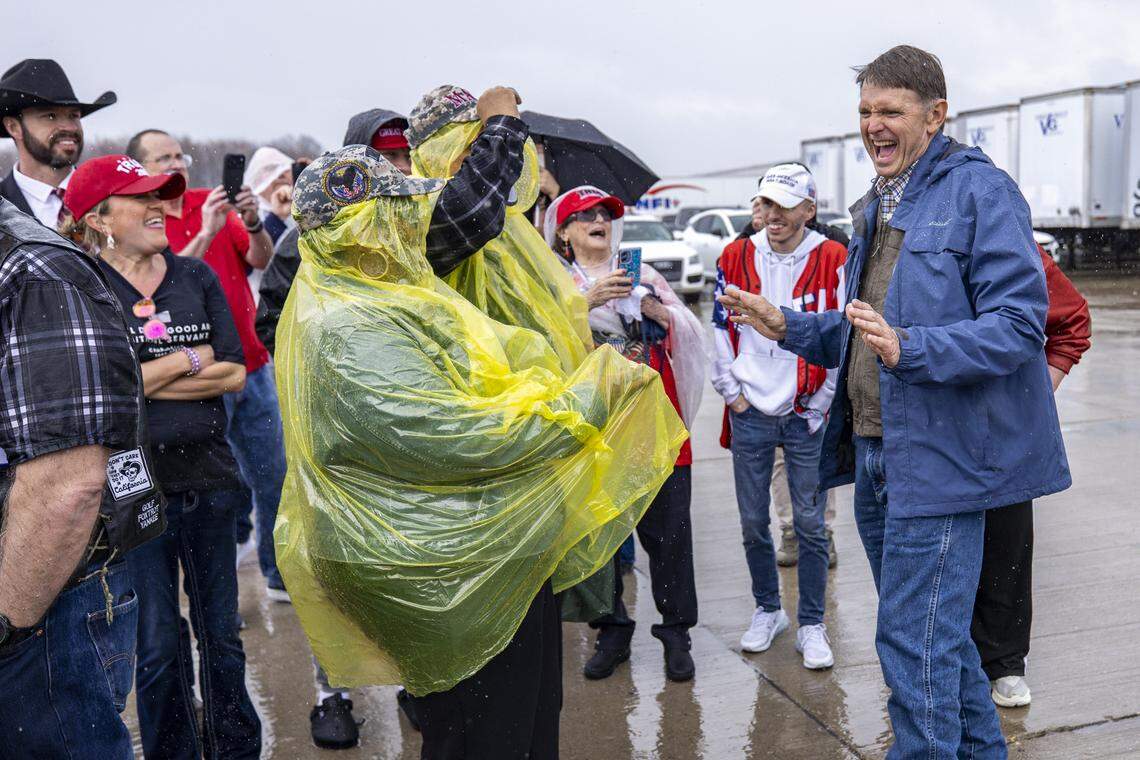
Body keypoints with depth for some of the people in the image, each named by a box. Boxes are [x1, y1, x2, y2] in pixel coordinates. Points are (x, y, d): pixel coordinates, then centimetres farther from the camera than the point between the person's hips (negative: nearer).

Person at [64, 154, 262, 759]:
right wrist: (190, 360, -9)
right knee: (157, 647, 7)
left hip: (207, 473, 3)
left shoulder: (196, 276, 5)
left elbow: (235, 374, -2)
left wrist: (147, 380, -11)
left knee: (221, 634, 14)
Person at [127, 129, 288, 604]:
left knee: (273, 477, 12)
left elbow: (261, 260, -1)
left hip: (251, 364, 5)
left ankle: (281, 575, 26)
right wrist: (205, 233, -27)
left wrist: (253, 223, -20)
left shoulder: (212, 202, 8)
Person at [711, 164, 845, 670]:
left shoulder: (833, 260, -4)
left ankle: (812, 625, 19)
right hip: (750, 414, 2)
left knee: (810, 524, 4)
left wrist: (822, 404, -4)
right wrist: (733, 394, 2)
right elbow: (720, 330, 9)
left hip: (806, 416, -2)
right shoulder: (736, 259, 4)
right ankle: (767, 610, 30)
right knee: (753, 523, 10)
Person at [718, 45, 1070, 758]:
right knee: (937, 631, 21)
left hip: (939, 457, -9)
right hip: (875, 452, 9)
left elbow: (1020, 320, -19)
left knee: (914, 642, -5)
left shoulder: (979, 189, -10)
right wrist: (789, 326, 9)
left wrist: (909, 349, -30)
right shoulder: (876, 206, 16)